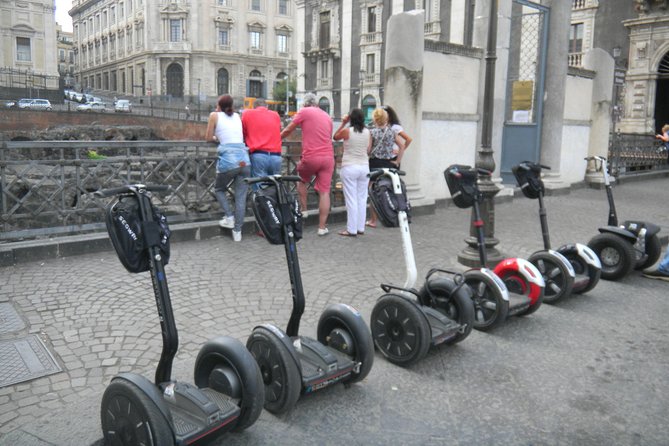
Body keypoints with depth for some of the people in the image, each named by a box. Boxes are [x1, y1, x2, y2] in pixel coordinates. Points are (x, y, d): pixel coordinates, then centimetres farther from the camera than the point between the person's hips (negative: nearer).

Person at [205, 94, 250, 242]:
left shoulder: (215, 115, 10)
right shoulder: (237, 116, 21)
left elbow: (209, 138, 15)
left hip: (228, 159, -3)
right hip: (244, 159, 3)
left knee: (219, 190, 21)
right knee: (241, 196, 6)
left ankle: (229, 217, 4)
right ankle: (237, 231, 5)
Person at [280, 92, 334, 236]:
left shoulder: (304, 112, 4)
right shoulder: (327, 116, 19)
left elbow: (288, 130, 10)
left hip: (310, 157, -3)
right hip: (328, 157, 4)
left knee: (302, 180, 26)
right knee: (324, 191, 4)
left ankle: (303, 210, 22)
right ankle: (322, 227, 5)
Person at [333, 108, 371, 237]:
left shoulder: (346, 131, -8)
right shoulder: (368, 132, 3)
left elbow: (335, 137, 11)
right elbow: (368, 150, 10)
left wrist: (343, 123, 10)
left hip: (349, 167, -4)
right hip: (364, 167, 4)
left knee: (351, 199, -1)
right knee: (362, 198, 10)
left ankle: (352, 229, 1)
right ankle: (360, 228, 14)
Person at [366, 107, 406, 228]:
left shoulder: (372, 132, -7)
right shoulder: (392, 132, 5)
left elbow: (368, 150, -11)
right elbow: (402, 146, 1)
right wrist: (397, 161, 4)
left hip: (375, 164, -4)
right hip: (389, 164, 4)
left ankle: (373, 220, 6)